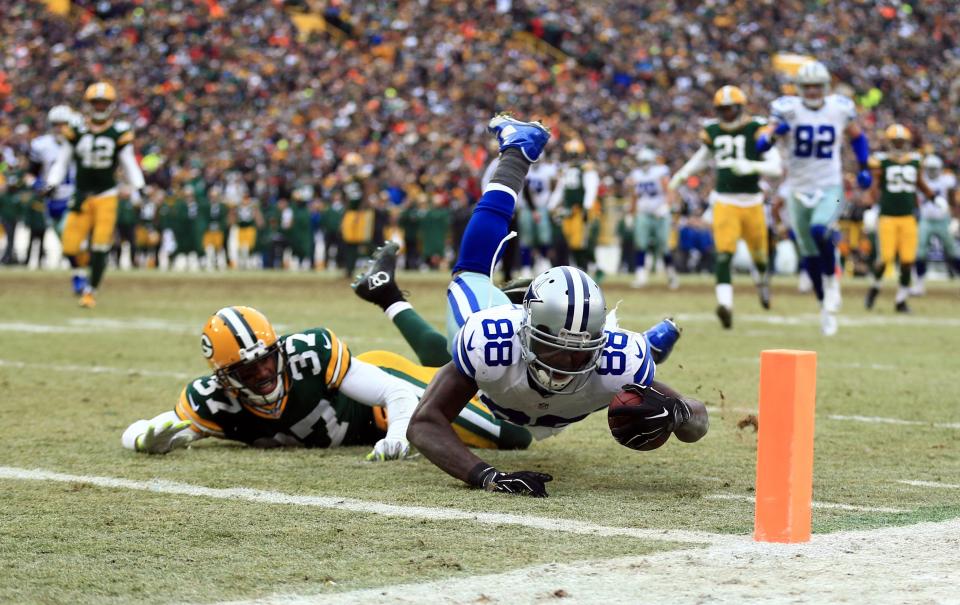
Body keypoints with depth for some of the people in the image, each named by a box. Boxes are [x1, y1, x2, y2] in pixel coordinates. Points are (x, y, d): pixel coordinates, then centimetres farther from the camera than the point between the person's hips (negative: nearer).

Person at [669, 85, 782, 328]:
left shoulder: (756, 130, -7)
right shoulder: (713, 132, 5)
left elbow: (776, 167, -12)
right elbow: (703, 156, 28)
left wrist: (752, 166, -28)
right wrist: (682, 175, 19)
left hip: (752, 202, -1)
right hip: (724, 202, 1)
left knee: (759, 252, 16)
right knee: (724, 254, -16)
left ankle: (763, 280, 49)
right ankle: (725, 304, -25)